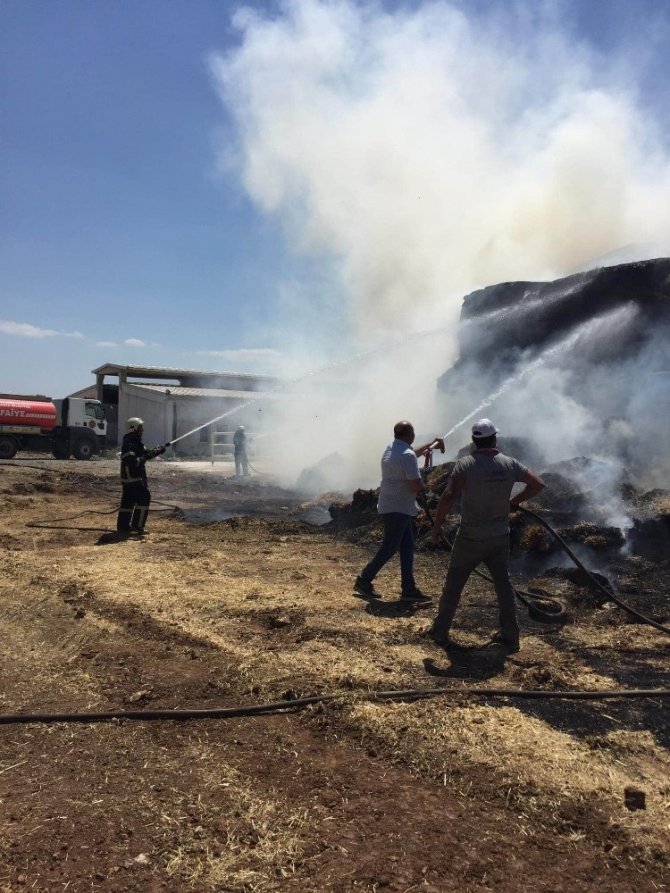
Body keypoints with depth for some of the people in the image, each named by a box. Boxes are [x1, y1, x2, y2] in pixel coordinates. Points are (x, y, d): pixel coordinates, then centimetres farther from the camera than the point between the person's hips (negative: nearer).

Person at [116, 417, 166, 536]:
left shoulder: (136, 442, 15)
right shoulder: (129, 444, -18)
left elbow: (145, 453, 19)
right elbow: (132, 461, -27)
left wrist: (157, 451, 5)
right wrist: (145, 458, -25)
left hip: (128, 477, 10)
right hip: (133, 477, -10)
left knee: (128, 501, 12)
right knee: (144, 498, -8)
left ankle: (123, 526, 17)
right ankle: (137, 525, -5)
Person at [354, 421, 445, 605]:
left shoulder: (391, 449, 9)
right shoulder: (407, 456, -20)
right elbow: (416, 486, -24)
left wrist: (431, 445, 36)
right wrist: (422, 487, -1)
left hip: (399, 508, 10)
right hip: (397, 509, -10)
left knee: (407, 547, 10)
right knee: (390, 548, -1)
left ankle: (409, 589, 12)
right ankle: (364, 580, 8)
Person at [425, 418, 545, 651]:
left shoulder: (466, 464, -15)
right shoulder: (509, 464, -3)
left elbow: (449, 497, -25)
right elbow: (538, 484, 5)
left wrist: (437, 525, -14)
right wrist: (515, 501, 14)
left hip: (471, 538, -3)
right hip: (500, 536, 3)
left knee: (454, 583, 10)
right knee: (503, 584, 15)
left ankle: (440, 631, 20)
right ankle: (510, 636, 20)